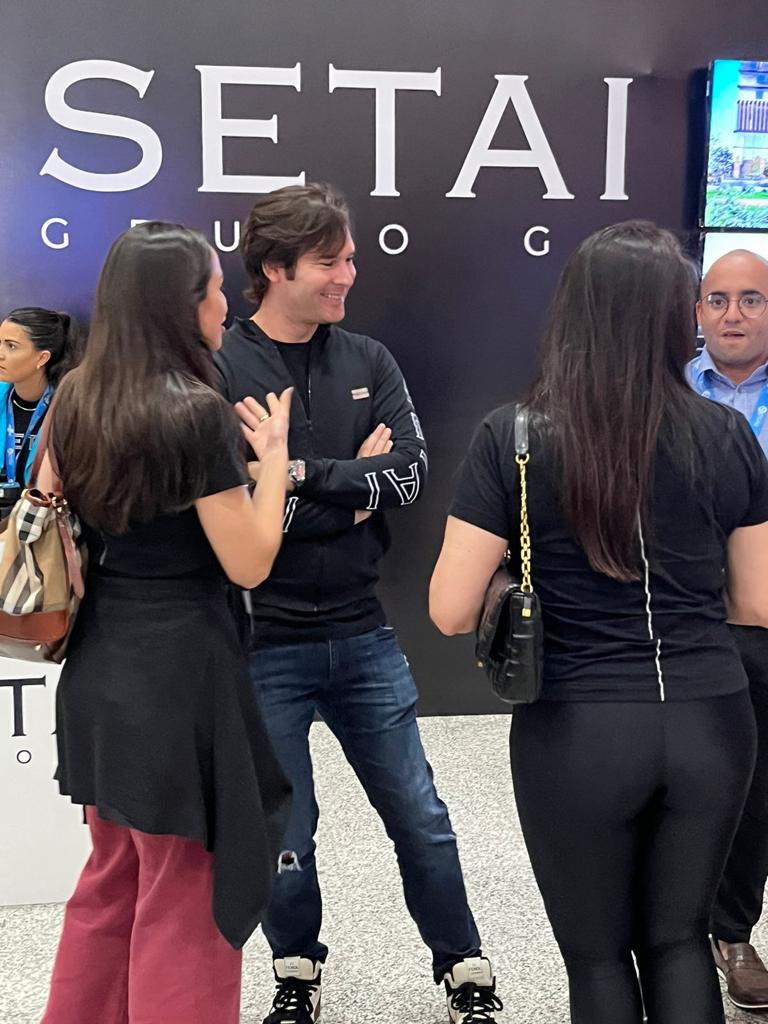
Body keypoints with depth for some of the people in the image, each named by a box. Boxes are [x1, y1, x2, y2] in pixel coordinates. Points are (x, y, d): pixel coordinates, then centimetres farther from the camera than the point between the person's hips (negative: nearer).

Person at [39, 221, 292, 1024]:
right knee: (183, 900, 9)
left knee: (111, 881, 24)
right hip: (180, 667, -8)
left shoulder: (75, 398, 4)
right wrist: (274, 454, -5)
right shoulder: (197, 412, -17)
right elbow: (249, 564, -15)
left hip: (100, 659, 8)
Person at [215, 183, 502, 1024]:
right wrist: (354, 488, -13)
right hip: (264, 643, -3)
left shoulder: (368, 363, 3)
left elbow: (411, 474, -8)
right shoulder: (218, 370, -10)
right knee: (284, 835, 13)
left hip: (361, 632, 3)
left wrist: (304, 476, -16)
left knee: (420, 817, 14)